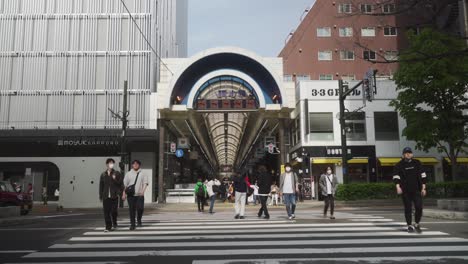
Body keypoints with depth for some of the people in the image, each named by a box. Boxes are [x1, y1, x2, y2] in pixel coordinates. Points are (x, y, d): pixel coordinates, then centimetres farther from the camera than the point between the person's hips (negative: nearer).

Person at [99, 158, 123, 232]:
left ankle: (114, 224, 25)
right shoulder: (103, 174, 8)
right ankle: (108, 227, 7)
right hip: (106, 197, 2)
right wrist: (101, 196, 9)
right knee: (106, 212, -1)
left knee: (113, 211, 2)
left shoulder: (117, 173, 2)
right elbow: (101, 186, 11)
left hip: (114, 196, -2)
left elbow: (121, 184, 1)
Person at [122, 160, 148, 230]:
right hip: (131, 195, 1)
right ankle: (132, 224, 12)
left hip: (139, 195, 0)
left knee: (140, 208, -10)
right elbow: (124, 184, 8)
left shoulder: (142, 174, 9)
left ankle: (139, 220, 17)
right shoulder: (128, 174, 11)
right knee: (132, 210, 2)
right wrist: (124, 193, 1)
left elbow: (145, 182, 1)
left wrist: (143, 190, -15)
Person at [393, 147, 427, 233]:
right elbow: (396, 176, -5)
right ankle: (410, 226, 14)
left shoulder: (417, 163, 9)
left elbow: (422, 175, 11)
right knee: (408, 208, 3)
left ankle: (417, 224, 16)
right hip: (405, 191, -1)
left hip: (416, 190, 2)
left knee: (419, 207, -5)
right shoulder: (399, 165, 2)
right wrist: (398, 187, -19)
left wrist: (423, 188, 6)